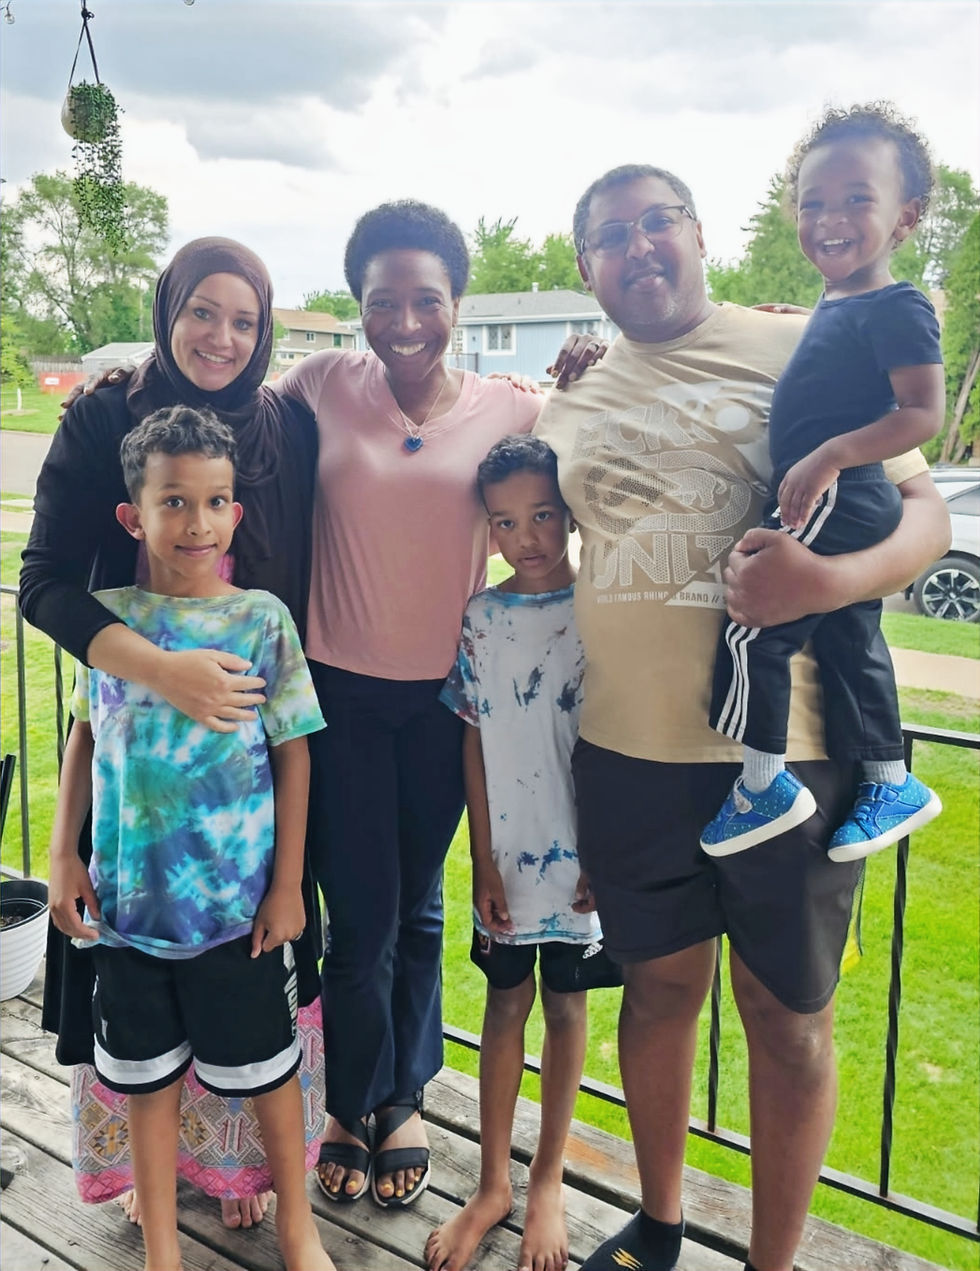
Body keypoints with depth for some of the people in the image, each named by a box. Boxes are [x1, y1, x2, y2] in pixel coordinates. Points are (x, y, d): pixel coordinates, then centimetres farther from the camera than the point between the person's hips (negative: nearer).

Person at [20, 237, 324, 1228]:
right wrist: (163, 669, -26)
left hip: (256, 738, 2)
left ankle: (239, 1155, 31)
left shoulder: (291, 429, 0)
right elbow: (45, 584, -14)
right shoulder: (102, 422, -6)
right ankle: (139, 1158, 33)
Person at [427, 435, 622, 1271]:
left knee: (565, 1006, 12)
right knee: (506, 1005, 13)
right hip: (507, 857, 2)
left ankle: (548, 1181, 31)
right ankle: (492, 1184, 28)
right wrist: (485, 861, -1)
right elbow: (475, 745, 1)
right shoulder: (481, 620, -1)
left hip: (582, 858, -2)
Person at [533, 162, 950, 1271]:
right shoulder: (569, 412, 11)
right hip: (626, 753, 4)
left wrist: (829, 579, -25)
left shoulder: (806, 351, -1)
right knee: (659, 982, 18)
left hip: (787, 747, -3)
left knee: (787, 1012, 10)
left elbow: (924, 509, -4)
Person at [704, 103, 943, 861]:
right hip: (837, 512, 10)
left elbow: (924, 413, -22)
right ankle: (891, 784, 30)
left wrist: (828, 456, -28)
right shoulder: (836, 304, 15)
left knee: (753, 632, -8)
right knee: (850, 648, 17)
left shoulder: (896, 307, -13)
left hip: (835, 507, -10)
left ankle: (764, 783, 5)